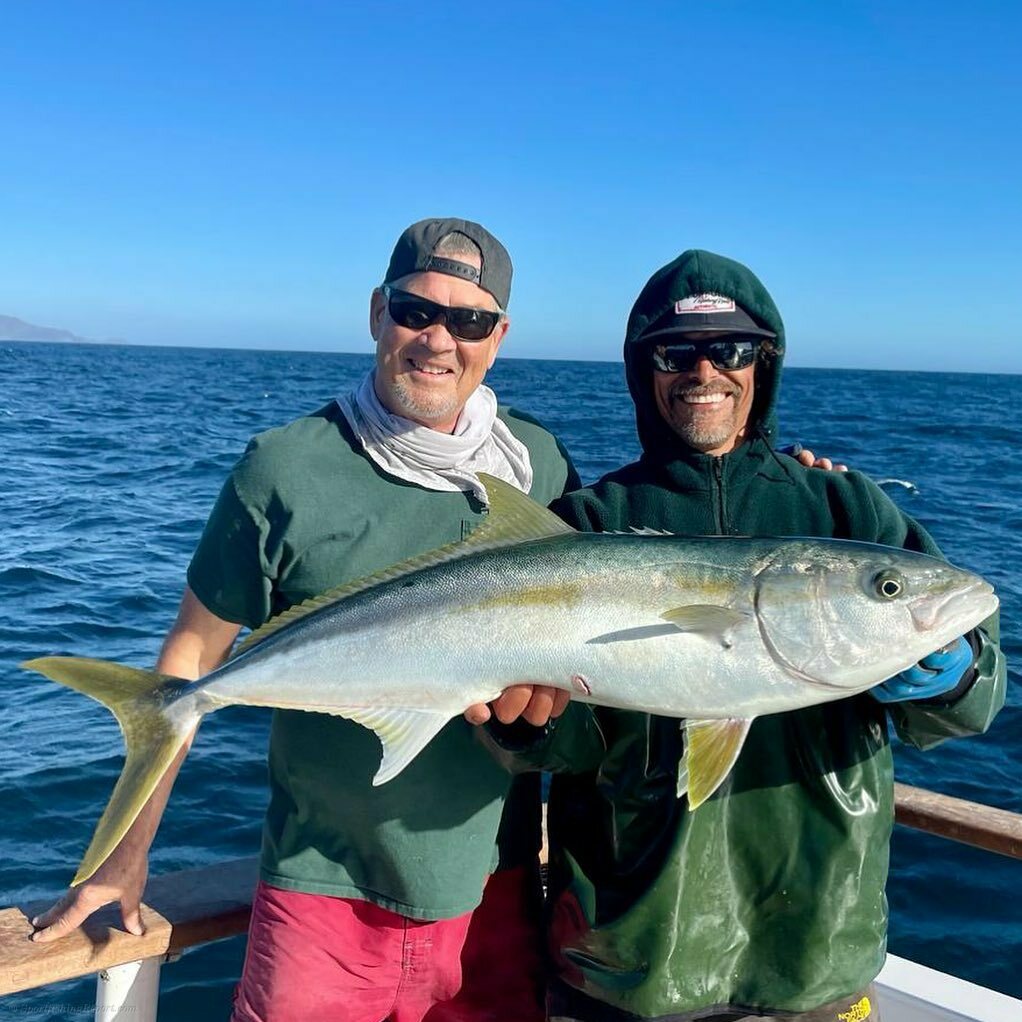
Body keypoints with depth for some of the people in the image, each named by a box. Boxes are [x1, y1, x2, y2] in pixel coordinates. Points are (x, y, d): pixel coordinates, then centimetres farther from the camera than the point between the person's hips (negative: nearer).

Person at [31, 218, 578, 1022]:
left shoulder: (540, 464, -2)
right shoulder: (285, 470, -10)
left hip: (495, 887, 3)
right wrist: (128, 854, 0)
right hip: (325, 891, -2)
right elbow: (194, 652, -3)